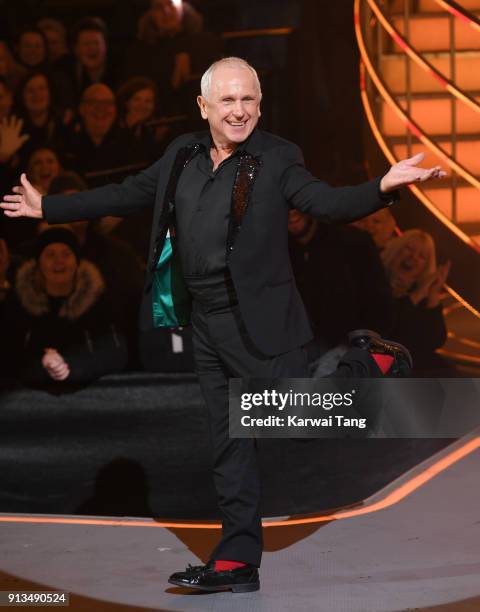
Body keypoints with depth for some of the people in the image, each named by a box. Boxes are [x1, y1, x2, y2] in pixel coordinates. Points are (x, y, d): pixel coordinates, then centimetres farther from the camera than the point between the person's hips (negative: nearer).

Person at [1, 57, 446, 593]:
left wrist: (383, 186, -35)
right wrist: (48, 208, 24)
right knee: (229, 446, 11)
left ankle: (370, 362, 17)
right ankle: (236, 562, 19)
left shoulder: (277, 158, -6)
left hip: (259, 321, -5)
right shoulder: (182, 156, 9)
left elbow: (328, 203, -17)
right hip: (205, 323, 5)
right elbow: (125, 196, 20)